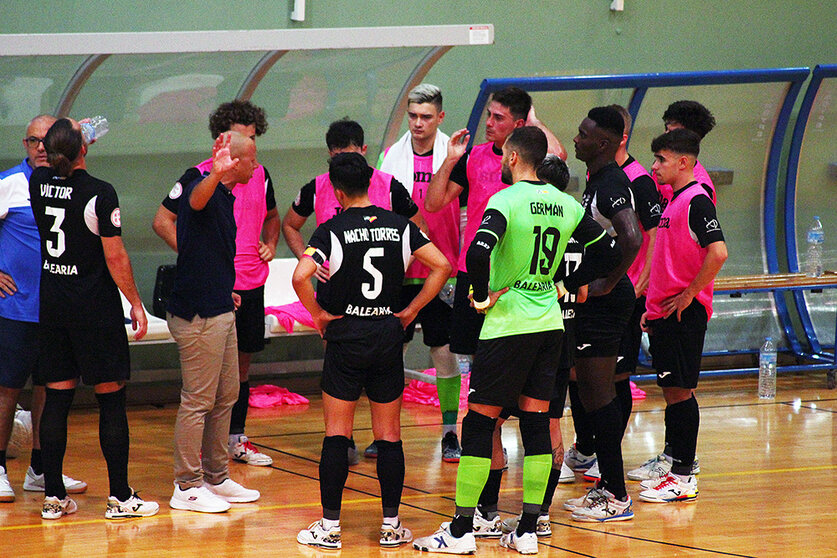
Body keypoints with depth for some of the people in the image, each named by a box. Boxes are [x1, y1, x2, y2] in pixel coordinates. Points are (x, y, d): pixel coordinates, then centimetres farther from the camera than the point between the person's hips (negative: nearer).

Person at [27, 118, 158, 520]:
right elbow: (115, 257, -13)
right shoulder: (99, 194, -16)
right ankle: (120, 497, 4)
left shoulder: (39, 183, -2)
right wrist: (136, 304, -4)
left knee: (57, 398, 8)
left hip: (52, 303, 5)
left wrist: (66, 140, 36)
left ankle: (53, 496, 9)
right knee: (111, 399, 2)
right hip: (95, 306, -5)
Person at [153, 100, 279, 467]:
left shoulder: (260, 176, 9)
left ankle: (236, 439, 22)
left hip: (251, 285, 6)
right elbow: (163, 221, -7)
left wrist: (270, 244, 7)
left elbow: (271, 216, 27)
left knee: (242, 363, 13)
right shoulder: (199, 176, -9)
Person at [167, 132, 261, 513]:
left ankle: (216, 478, 26)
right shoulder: (204, 187, -15)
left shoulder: (225, 196, 15)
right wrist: (217, 174, -62)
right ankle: (187, 488, 2)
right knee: (198, 400, -4)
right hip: (198, 316, -10)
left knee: (226, 396, 16)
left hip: (219, 311, 10)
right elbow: (196, 199, -42)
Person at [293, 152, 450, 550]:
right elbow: (442, 266, -1)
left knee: (337, 435, 3)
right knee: (389, 435, 8)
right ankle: (391, 524, 10)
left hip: (345, 338, -3)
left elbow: (300, 277, -22)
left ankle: (330, 525, 3)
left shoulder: (331, 230, -8)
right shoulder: (399, 226, 2)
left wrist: (319, 314, -7)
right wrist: (411, 311, 4)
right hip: (388, 336, 3)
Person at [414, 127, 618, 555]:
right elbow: (609, 250, 14)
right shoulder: (565, 204, 6)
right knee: (536, 425, 9)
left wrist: (482, 295, -14)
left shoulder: (506, 200, -13)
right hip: (549, 323, 6)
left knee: (478, 424, 0)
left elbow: (478, 252, -29)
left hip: (508, 325, -6)